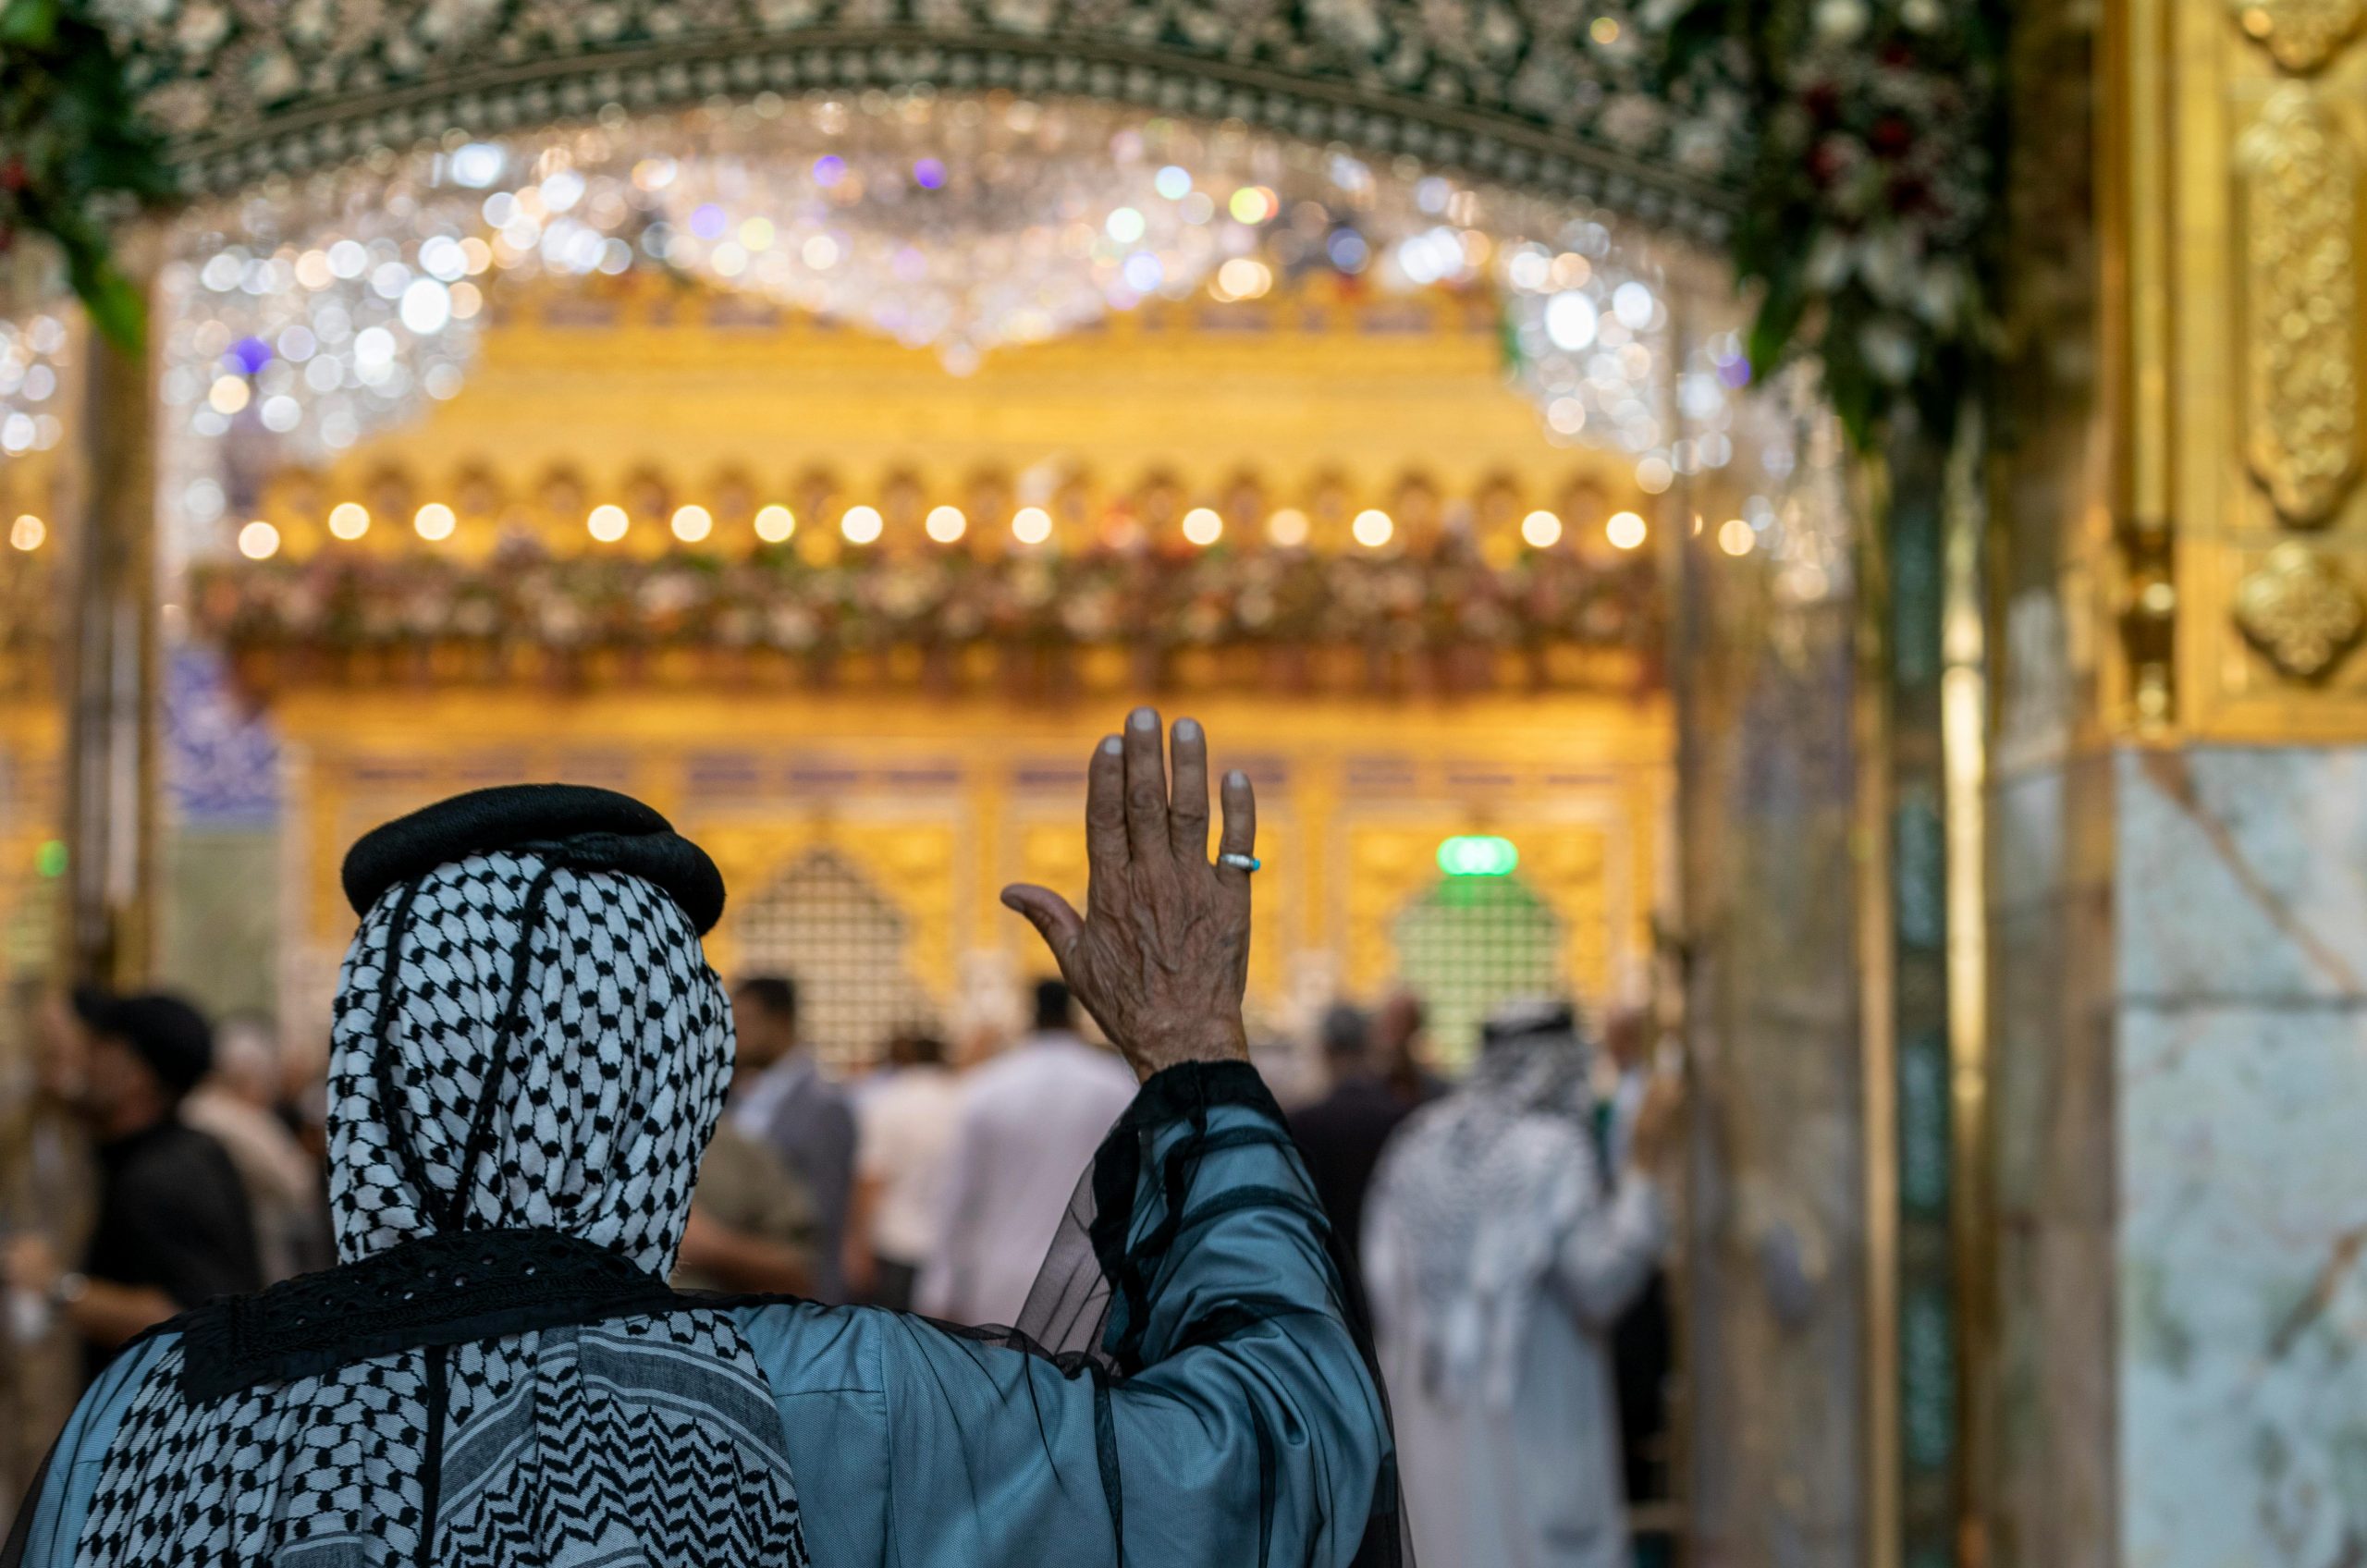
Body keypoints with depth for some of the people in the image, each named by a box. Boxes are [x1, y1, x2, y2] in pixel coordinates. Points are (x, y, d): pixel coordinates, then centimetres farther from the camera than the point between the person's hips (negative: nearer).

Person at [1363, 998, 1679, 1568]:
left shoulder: (1422, 1144, 6)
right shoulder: (1554, 1151, -10)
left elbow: (1384, 1291, 5)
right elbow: (1601, 1285, -17)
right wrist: (1642, 1163, -14)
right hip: (1537, 1425, -6)